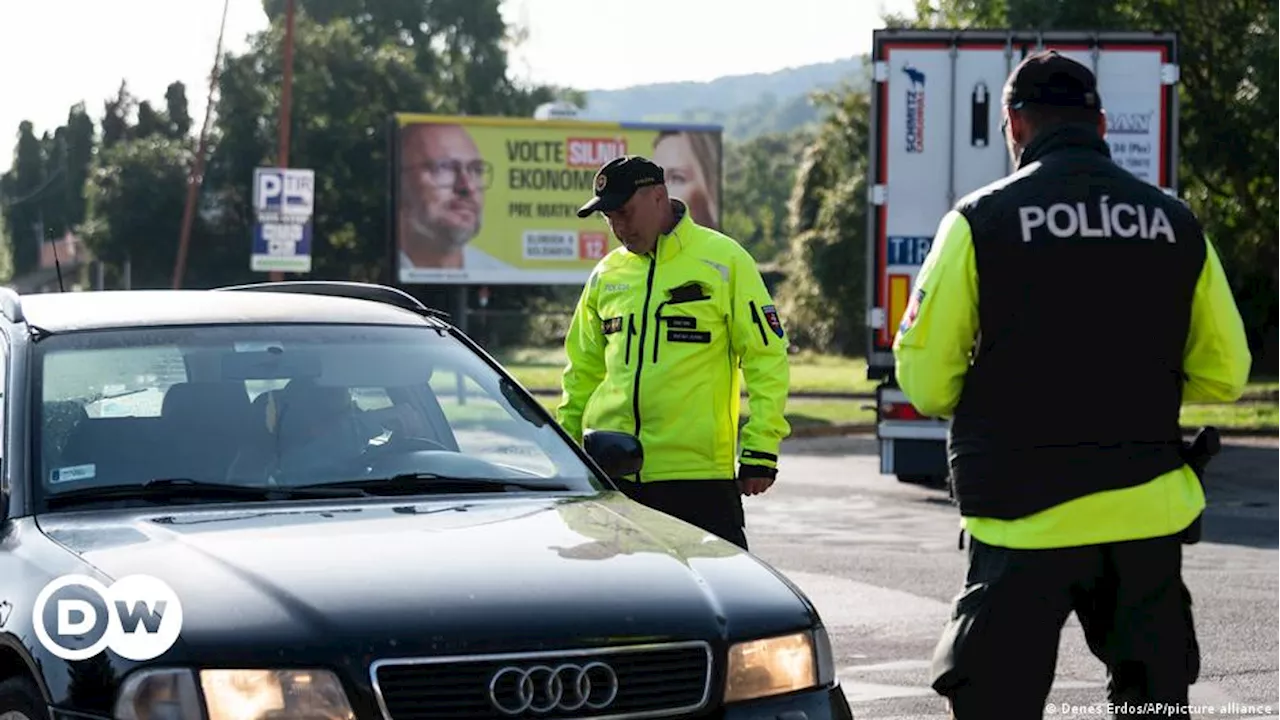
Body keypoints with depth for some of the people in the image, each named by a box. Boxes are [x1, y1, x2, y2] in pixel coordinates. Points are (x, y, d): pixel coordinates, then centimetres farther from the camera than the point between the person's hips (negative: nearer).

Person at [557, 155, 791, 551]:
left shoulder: (722, 260, -2)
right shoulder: (606, 274, 13)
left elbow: (767, 358, -3)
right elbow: (583, 370, 22)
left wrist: (760, 450, -8)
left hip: (698, 471, -5)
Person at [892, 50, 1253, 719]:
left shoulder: (982, 219, -7)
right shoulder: (1175, 224, 4)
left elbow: (925, 380, -7)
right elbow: (1224, 374, 7)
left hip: (1026, 515, -3)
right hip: (1148, 513, 4)